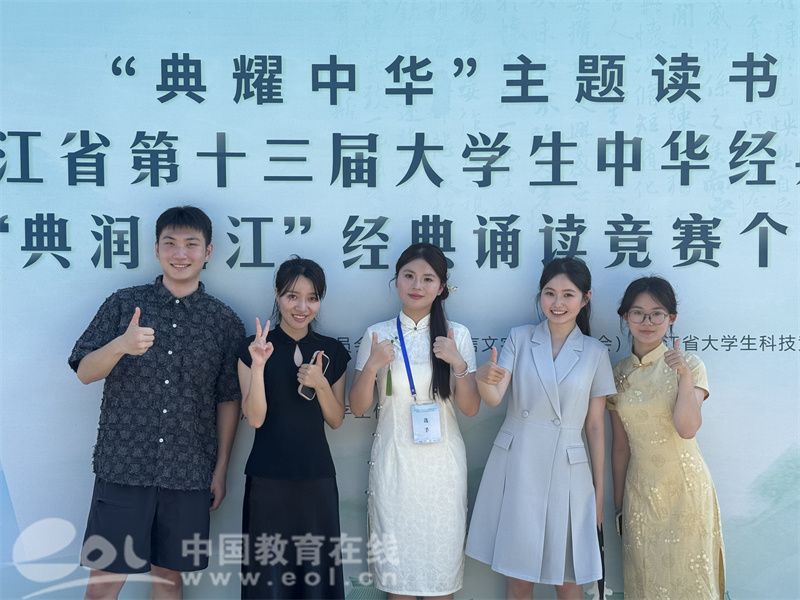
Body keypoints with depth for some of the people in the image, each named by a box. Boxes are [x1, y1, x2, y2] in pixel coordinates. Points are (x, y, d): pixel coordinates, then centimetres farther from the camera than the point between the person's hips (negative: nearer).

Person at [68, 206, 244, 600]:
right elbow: (84, 372, -1)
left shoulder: (225, 322, 4)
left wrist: (220, 470, 5)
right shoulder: (122, 304, 2)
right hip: (122, 467, -1)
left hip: (189, 473, 1)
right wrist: (120, 345, -21)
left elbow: (228, 400, 7)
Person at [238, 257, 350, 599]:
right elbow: (255, 418, -10)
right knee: (268, 571, 5)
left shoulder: (333, 352, 4)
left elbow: (336, 420, 5)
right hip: (267, 478, -2)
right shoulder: (254, 347, -4)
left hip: (317, 477, 2)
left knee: (317, 570, 7)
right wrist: (258, 365, -22)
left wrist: (320, 383, -13)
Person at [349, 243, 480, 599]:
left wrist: (458, 363, -17)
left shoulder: (457, 335, 0)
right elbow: (357, 408, 1)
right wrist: (372, 366, -16)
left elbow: (470, 409, -1)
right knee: (394, 561, 8)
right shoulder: (377, 335, 1)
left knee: (441, 561, 7)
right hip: (393, 461, 0)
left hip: (441, 462, 0)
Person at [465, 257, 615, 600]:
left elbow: (595, 426, 4)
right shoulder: (519, 338, 2)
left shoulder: (595, 354, 2)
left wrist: (599, 490, 5)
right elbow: (494, 399, -9)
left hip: (566, 470, 0)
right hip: (516, 465, 0)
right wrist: (484, 379, -33)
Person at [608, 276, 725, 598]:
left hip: (685, 488, -3)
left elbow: (687, 428, -19)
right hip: (639, 491, 3)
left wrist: (685, 375, -28)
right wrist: (618, 504, 9)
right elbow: (620, 445, 7)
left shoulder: (688, 365, -5)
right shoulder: (619, 373, 4)